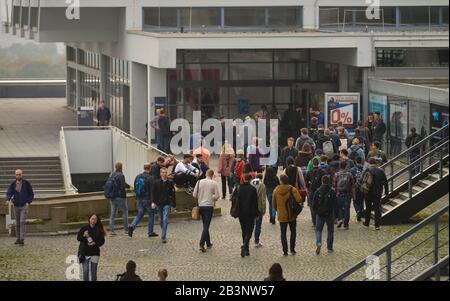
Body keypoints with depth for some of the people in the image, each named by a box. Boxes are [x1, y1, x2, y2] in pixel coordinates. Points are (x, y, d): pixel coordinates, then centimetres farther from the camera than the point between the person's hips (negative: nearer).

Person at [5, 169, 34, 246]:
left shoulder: (27, 183, -5)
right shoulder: (13, 184, 1)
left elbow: (31, 194, 0)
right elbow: (9, 193, -12)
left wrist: (28, 202, -14)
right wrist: (8, 200, -32)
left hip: (24, 206, -4)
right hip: (16, 207, 4)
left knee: (23, 222, -17)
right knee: (17, 223, 9)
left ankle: (22, 240, -21)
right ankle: (18, 239, 20)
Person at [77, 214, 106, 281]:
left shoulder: (99, 230, -2)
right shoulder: (84, 228, -4)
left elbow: (102, 241, 0)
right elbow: (78, 238, 0)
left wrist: (95, 243, -17)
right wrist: (84, 236, -19)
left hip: (94, 253, 1)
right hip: (84, 253, -1)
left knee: (94, 271, 7)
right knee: (85, 270, -8)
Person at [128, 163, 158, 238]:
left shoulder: (138, 177, 5)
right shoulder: (150, 178, -15)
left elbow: (135, 189, 12)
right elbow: (152, 190, -17)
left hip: (139, 199, 6)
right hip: (147, 200, -6)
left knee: (139, 214, 13)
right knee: (151, 214, 10)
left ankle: (132, 226, -11)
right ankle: (150, 232, 14)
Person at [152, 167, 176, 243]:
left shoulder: (170, 182, -2)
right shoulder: (157, 182, 1)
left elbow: (173, 194, 2)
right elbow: (153, 193, 3)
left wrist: (174, 204, 2)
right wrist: (153, 202, -8)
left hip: (167, 204, -2)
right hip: (159, 204, 2)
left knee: (165, 220, -12)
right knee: (161, 220, 12)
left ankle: (163, 237, -13)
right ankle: (163, 235, 30)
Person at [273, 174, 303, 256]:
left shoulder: (276, 190, -6)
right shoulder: (292, 190, -12)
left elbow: (274, 203, 3)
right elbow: (299, 200, -23)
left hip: (281, 215, 1)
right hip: (291, 215, -1)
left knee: (283, 233, 8)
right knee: (293, 231, 16)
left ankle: (285, 251, 5)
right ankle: (292, 249, 12)